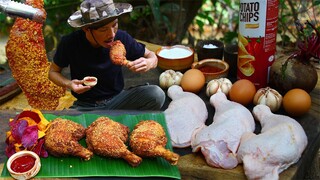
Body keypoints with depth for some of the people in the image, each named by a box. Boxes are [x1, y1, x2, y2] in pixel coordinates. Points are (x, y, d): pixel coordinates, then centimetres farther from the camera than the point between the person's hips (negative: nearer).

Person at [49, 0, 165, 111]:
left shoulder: (121, 38, -15)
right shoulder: (70, 43, -16)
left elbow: (151, 55, 1)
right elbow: (53, 72, 1)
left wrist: (149, 63, -23)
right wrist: (68, 84, -21)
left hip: (117, 99, 1)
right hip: (85, 106, -1)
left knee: (156, 94, -25)